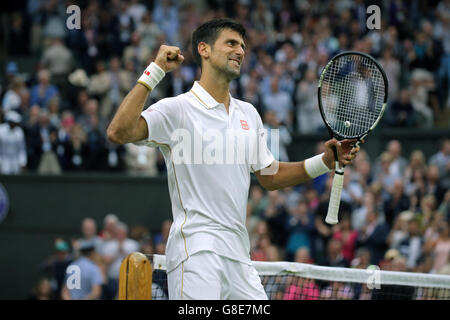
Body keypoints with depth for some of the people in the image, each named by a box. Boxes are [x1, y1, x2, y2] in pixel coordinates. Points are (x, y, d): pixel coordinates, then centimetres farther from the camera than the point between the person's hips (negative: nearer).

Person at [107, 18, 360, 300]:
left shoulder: (249, 114, 18)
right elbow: (119, 132, -19)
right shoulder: (177, 109, -4)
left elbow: (269, 176, 24)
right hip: (197, 252, -7)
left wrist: (325, 162, 11)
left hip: (239, 254, 7)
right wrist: (155, 72, -19)